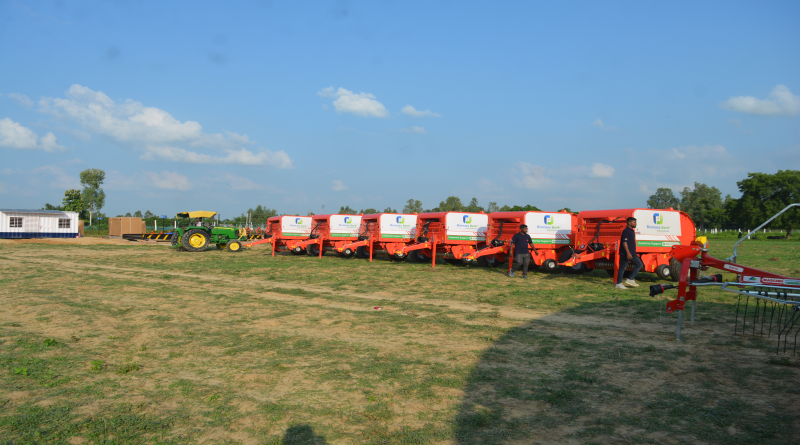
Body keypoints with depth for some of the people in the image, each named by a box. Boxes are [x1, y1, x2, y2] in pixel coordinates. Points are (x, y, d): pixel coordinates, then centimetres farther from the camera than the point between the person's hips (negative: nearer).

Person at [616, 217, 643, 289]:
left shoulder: (632, 231, 17)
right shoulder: (626, 231, -14)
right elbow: (624, 242, -21)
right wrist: (628, 253, -27)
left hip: (632, 253, 10)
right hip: (625, 253, -10)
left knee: (639, 265, 5)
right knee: (623, 268, -3)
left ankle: (631, 280, 5)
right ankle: (618, 283, 5)